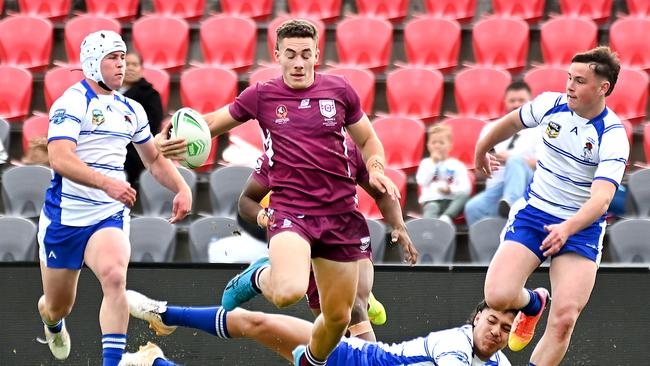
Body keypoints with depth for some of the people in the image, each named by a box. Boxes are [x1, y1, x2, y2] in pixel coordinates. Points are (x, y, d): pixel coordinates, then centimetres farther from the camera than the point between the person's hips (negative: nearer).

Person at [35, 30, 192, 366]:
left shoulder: (131, 110, 8)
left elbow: (155, 159, 23)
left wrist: (182, 189, 5)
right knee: (58, 305, 11)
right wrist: (107, 183, -40)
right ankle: (52, 323, 50)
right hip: (64, 216, -3)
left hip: (109, 217, 3)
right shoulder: (72, 103, -13)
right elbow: (60, 159, -27)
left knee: (114, 277, -29)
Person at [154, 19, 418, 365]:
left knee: (338, 317, 8)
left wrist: (376, 170, -2)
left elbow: (368, 140, 19)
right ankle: (256, 277, 7)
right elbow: (211, 122, 13)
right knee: (288, 292, -31)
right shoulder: (261, 95, 1)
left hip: (340, 213, 3)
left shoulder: (339, 90, 5)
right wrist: (172, 139, -6)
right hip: (290, 209, -3)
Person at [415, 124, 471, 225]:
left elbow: (466, 188, 3)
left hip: (451, 201, 1)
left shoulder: (457, 165, 13)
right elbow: (422, 181, -1)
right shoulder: (426, 163, 18)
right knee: (431, 208, -35)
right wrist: (433, 163, -1)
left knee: (464, 196, -30)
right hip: (431, 200, -1)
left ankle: (447, 217, -51)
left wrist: (451, 190, -16)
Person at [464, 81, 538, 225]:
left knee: (515, 161, -34)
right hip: (495, 189, 3)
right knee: (472, 208, -30)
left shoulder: (539, 130, 11)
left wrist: (511, 160, -16)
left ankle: (509, 202, -57)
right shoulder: (490, 129, 21)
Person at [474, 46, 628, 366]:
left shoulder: (613, 137, -20)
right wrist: (481, 149, 32)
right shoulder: (550, 104, -7)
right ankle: (532, 303, 22)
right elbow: (511, 122, 16)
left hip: (582, 228, -3)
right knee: (498, 296, -15)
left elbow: (601, 198, -32)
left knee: (564, 319, -17)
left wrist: (567, 228, -49)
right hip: (533, 214, 3)